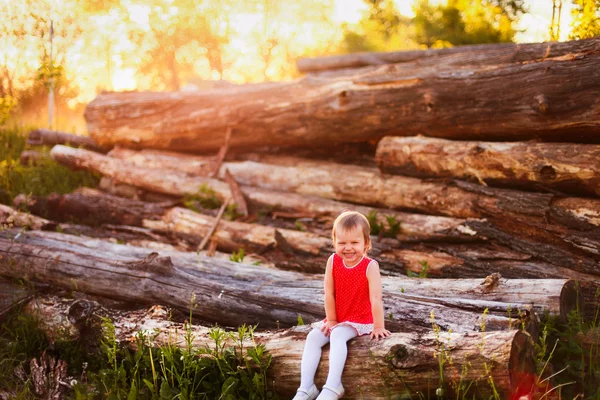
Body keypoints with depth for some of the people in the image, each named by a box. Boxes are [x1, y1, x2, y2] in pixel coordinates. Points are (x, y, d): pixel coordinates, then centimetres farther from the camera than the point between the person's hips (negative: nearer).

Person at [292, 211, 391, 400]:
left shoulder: (370, 266, -20)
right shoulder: (333, 261, -7)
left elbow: (375, 299, -22)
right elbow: (329, 294, -5)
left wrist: (378, 327, -21)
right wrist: (331, 321, -3)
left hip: (360, 320, -5)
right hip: (337, 319, 5)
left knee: (337, 336, -31)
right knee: (313, 337, -14)